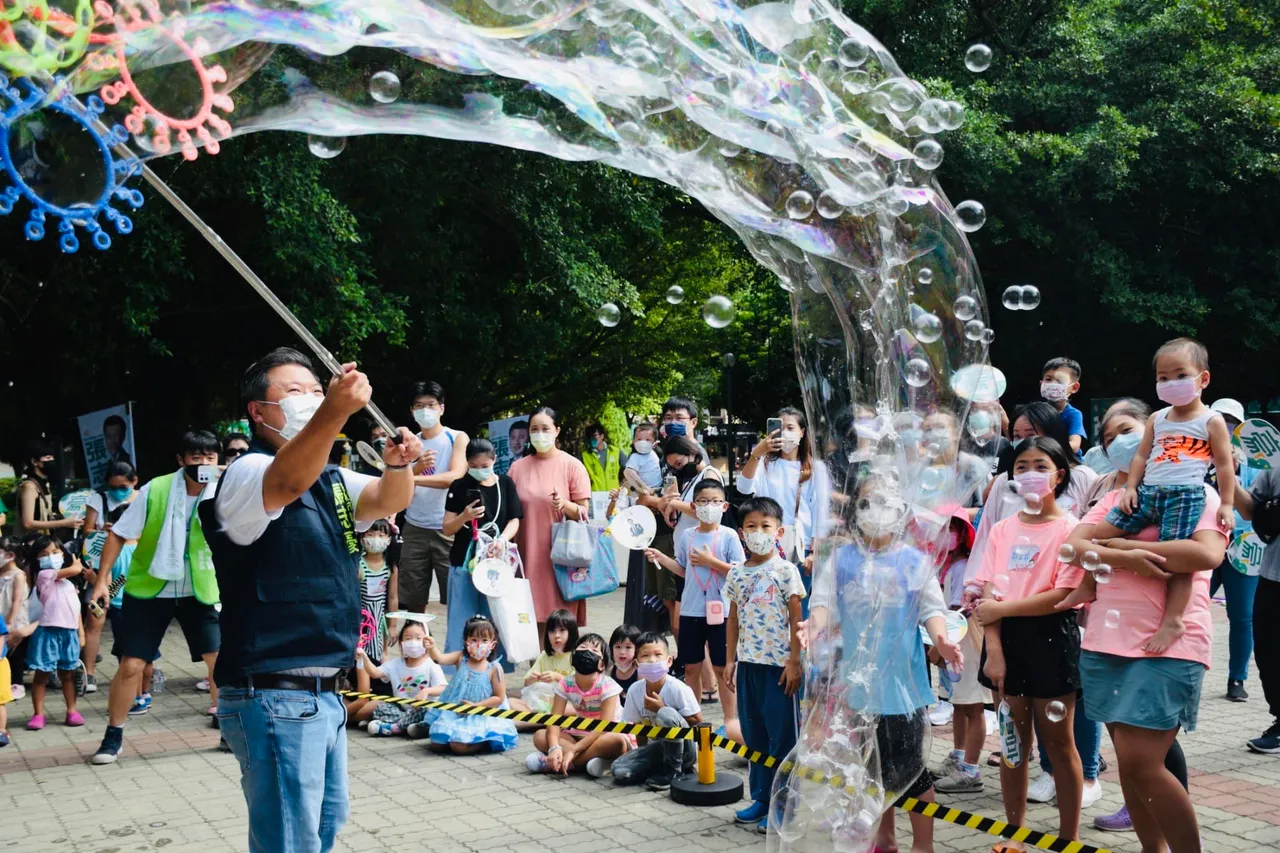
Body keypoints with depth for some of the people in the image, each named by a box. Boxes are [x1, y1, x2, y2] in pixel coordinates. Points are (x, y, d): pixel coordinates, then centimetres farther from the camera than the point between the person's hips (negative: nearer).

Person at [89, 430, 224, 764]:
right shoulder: (155, 490, -12)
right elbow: (119, 534, -4)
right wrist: (102, 580, -7)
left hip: (198, 591, 1)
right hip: (148, 590, -1)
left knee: (220, 659, -4)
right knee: (131, 665, -2)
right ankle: (114, 735, 16)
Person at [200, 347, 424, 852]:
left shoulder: (330, 480, 15)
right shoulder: (247, 473, -12)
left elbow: (389, 500, 2)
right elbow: (287, 483, -34)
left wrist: (398, 464, -21)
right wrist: (335, 412, -52)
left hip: (323, 693, 9)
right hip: (274, 697, -9)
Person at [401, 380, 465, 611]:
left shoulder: (457, 438, 1)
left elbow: (456, 476, -14)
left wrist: (411, 478, -21)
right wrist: (416, 468, -16)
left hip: (448, 529, -3)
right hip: (414, 528, 3)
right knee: (413, 600, 3)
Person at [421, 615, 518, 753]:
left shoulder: (494, 669, -11)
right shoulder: (461, 659, -2)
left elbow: (499, 698, -8)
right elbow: (440, 659, -19)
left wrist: (475, 705, -16)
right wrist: (432, 648, -41)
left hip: (480, 715, -5)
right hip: (453, 712, 5)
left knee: (459, 746, -22)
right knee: (437, 744, 1)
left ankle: (485, 743, 4)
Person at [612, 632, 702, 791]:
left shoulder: (678, 688, -19)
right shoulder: (634, 690, -6)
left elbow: (697, 721, -17)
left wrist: (662, 709, -22)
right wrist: (643, 757, 4)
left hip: (683, 749, -5)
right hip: (657, 747, 5)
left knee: (666, 715, -34)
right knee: (619, 771, -17)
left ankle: (674, 771, -14)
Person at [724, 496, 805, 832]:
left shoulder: (785, 571, -8)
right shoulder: (737, 574, 7)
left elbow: (796, 619, -8)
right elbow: (733, 619, 13)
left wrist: (794, 662, -11)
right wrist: (730, 660, 10)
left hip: (779, 665, -5)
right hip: (748, 664, 5)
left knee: (782, 735, 1)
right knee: (754, 734, 12)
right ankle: (761, 798, 23)